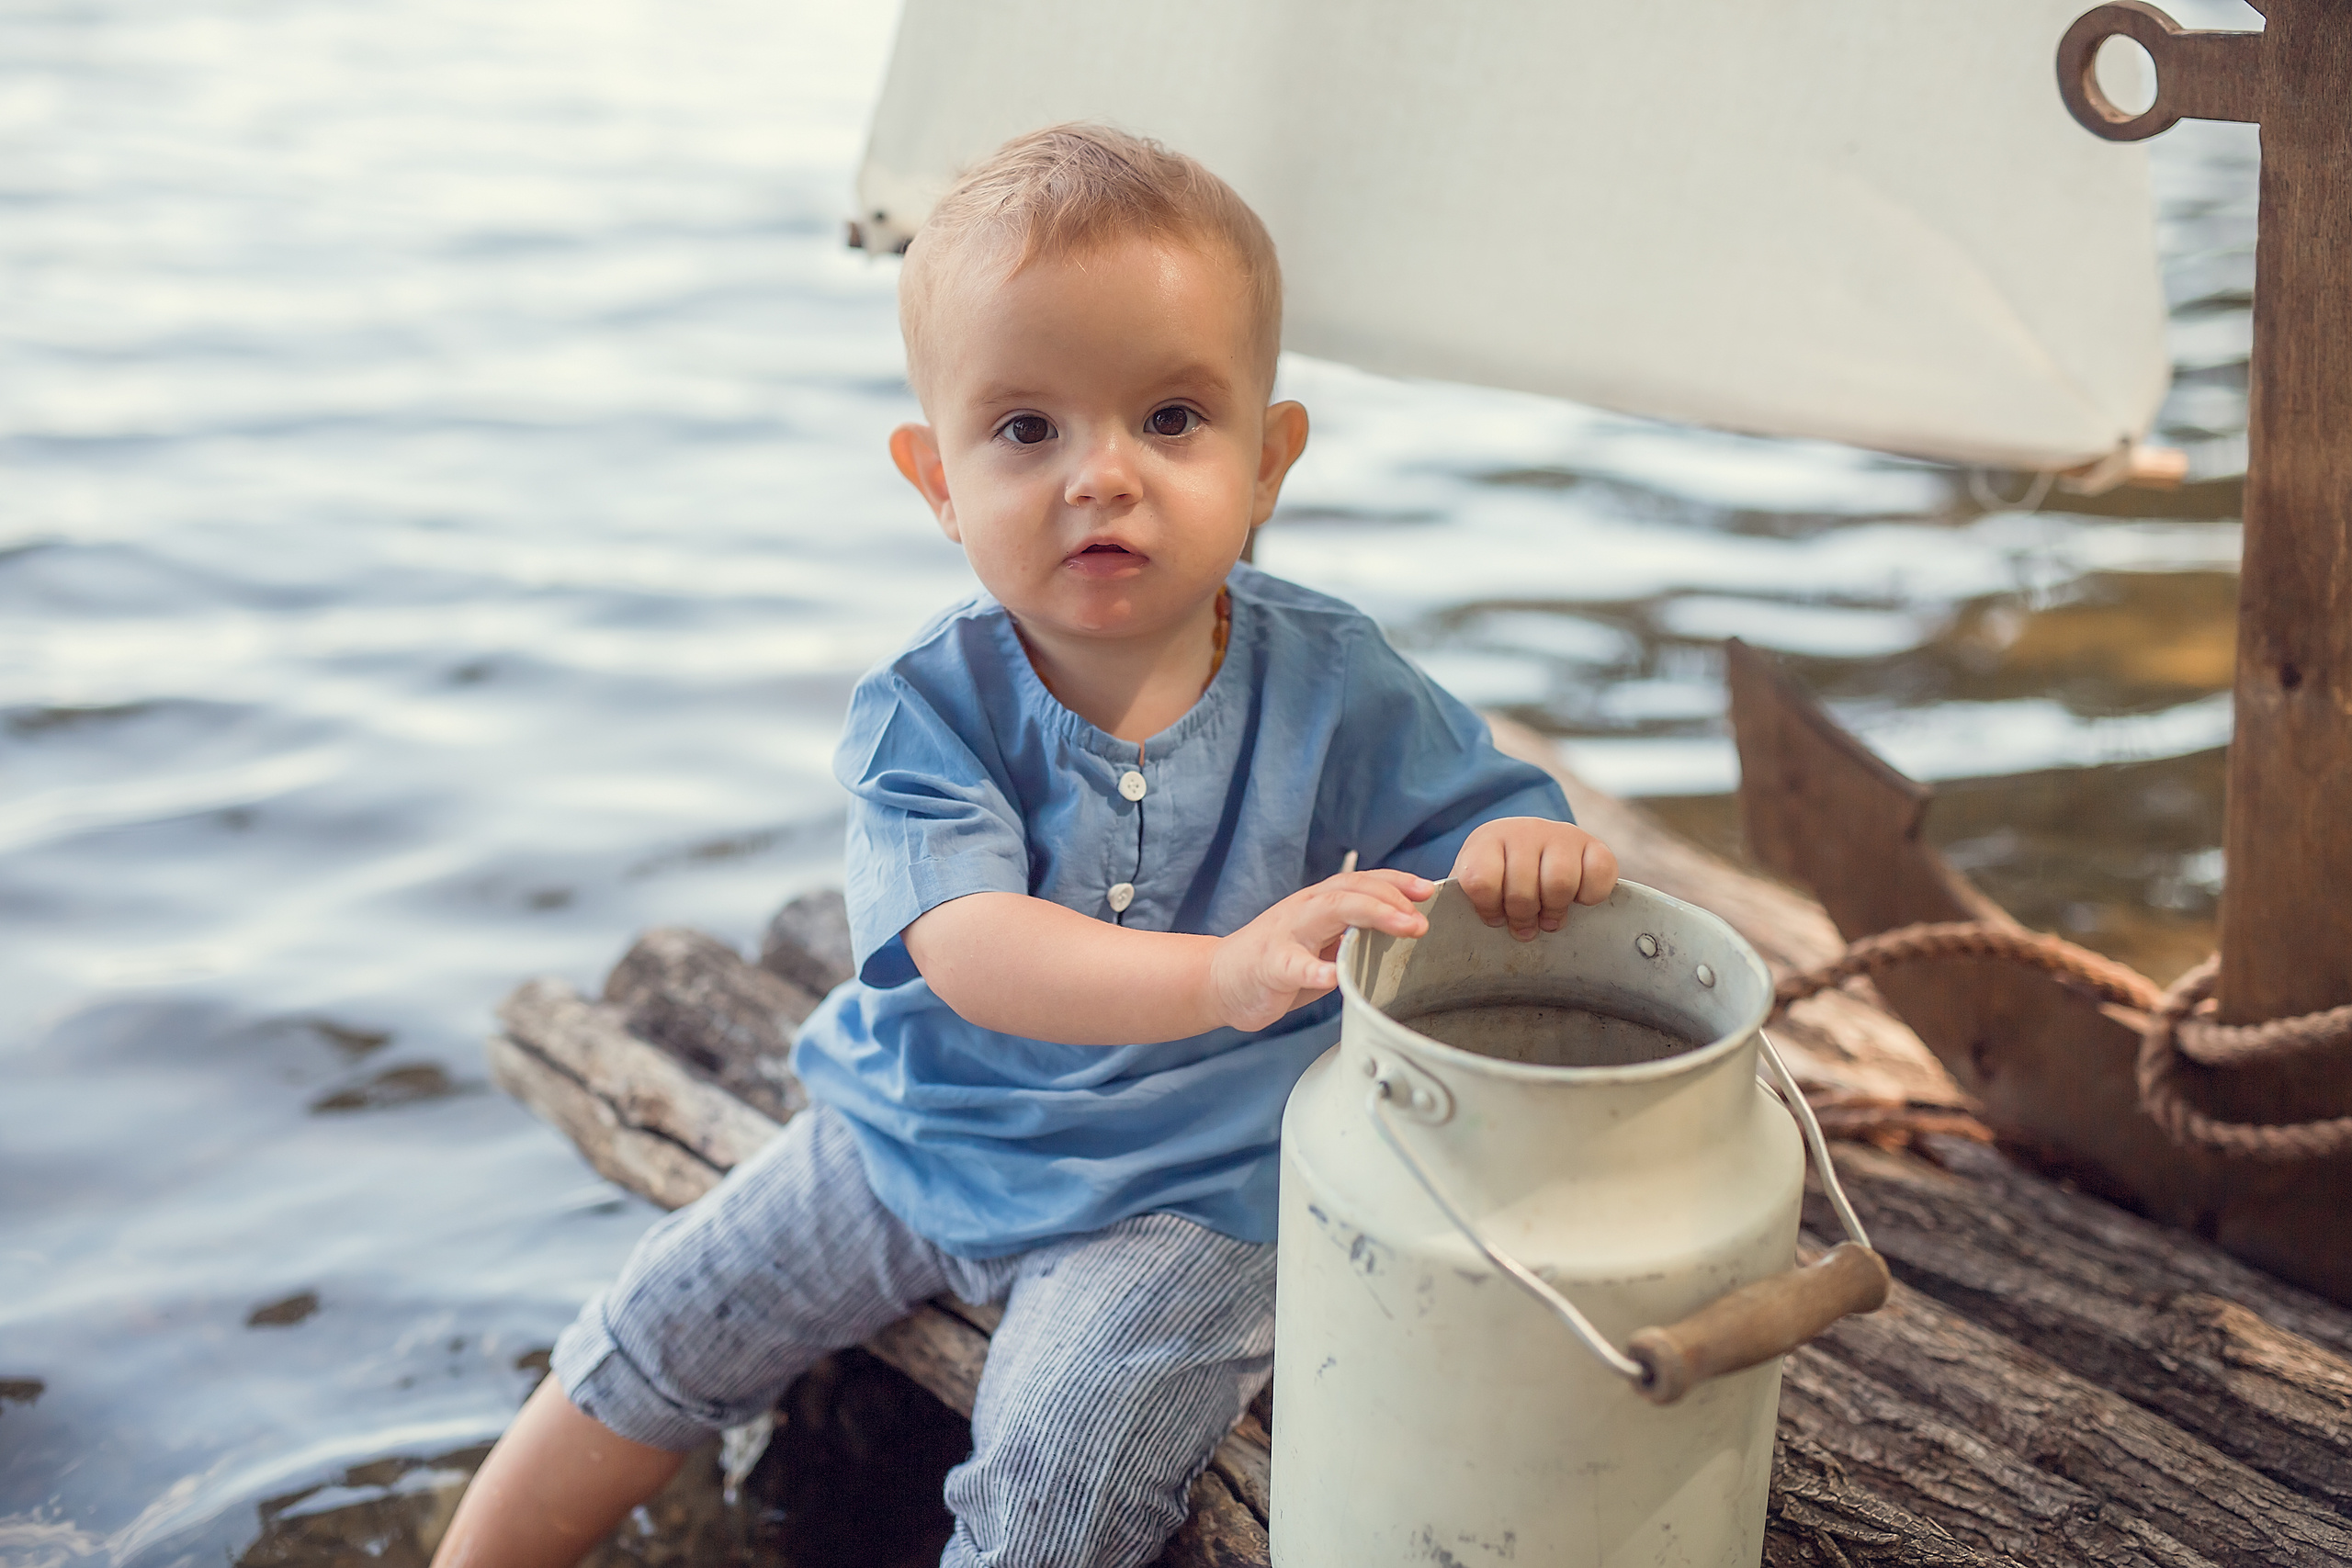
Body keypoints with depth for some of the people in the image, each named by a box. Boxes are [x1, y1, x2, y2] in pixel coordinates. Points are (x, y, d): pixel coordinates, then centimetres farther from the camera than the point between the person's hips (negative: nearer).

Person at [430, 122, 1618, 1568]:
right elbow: (968, 949, -33)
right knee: (650, 1342, 8)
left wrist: (1530, 849, -36)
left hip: (1182, 1191, -1)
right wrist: (1221, 973, -51)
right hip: (920, 1133, 2)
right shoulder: (930, 711, -18)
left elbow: (1487, 805, -8)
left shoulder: (1331, 684, -13)